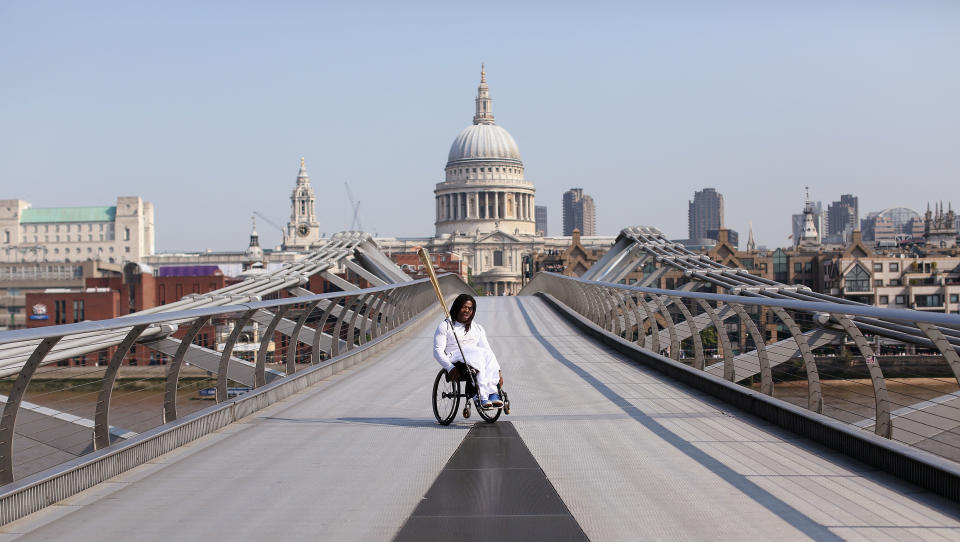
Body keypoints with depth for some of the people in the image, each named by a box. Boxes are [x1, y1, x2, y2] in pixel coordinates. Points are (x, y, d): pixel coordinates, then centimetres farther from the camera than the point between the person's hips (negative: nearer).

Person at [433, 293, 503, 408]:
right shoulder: (445, 326, 11)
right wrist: (450, 367, -18)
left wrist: (498, 371, 1)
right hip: (455, 358, -4)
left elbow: (487, 350, 16)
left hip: (476, 357, 4)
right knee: (479, 355, -34)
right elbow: (438, 351, 0)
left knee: (489, 355, -32)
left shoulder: (478, 328, 25)